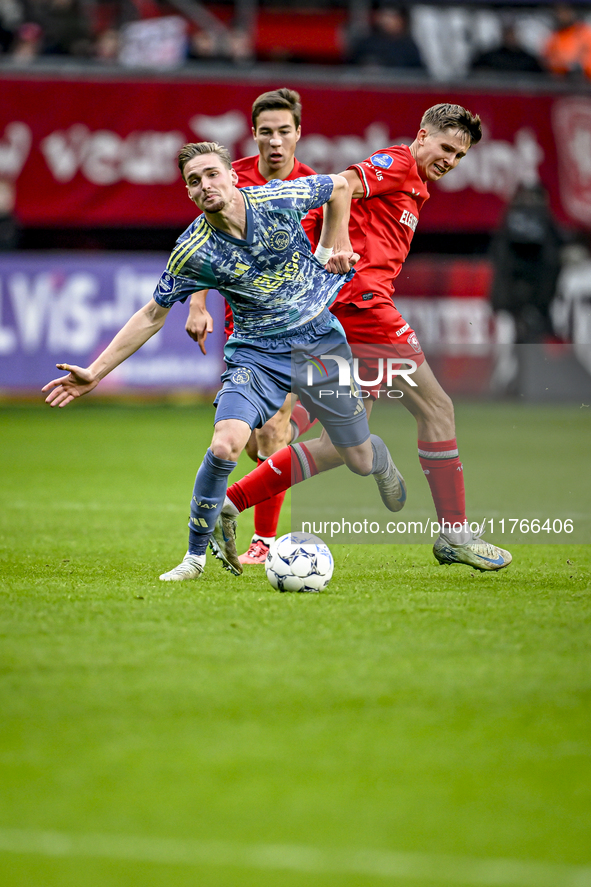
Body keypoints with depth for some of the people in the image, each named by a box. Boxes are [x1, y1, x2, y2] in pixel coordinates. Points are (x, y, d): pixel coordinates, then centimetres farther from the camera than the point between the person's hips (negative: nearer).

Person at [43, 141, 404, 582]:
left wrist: (327, 252, 4)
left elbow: (340, 186, 5)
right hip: (257, 353, -1)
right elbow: (153, 315, -4)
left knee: (360, 460, 7)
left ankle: (384, 463, 48)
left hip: (320, 339, 1)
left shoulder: (279, 199, -16)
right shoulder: (193, 252, -15)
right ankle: (197, 553, -4)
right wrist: (94, 373, -8)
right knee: (224, 446, -25)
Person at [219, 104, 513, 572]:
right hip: (361, 298, -10)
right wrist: (341, 243, -30)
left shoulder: (415, 189, 29)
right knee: (436, 407, -5)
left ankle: (226, 503, -1)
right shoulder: (397, 163, 0)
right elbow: (339, 186, -17)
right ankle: (455, 533, 0)